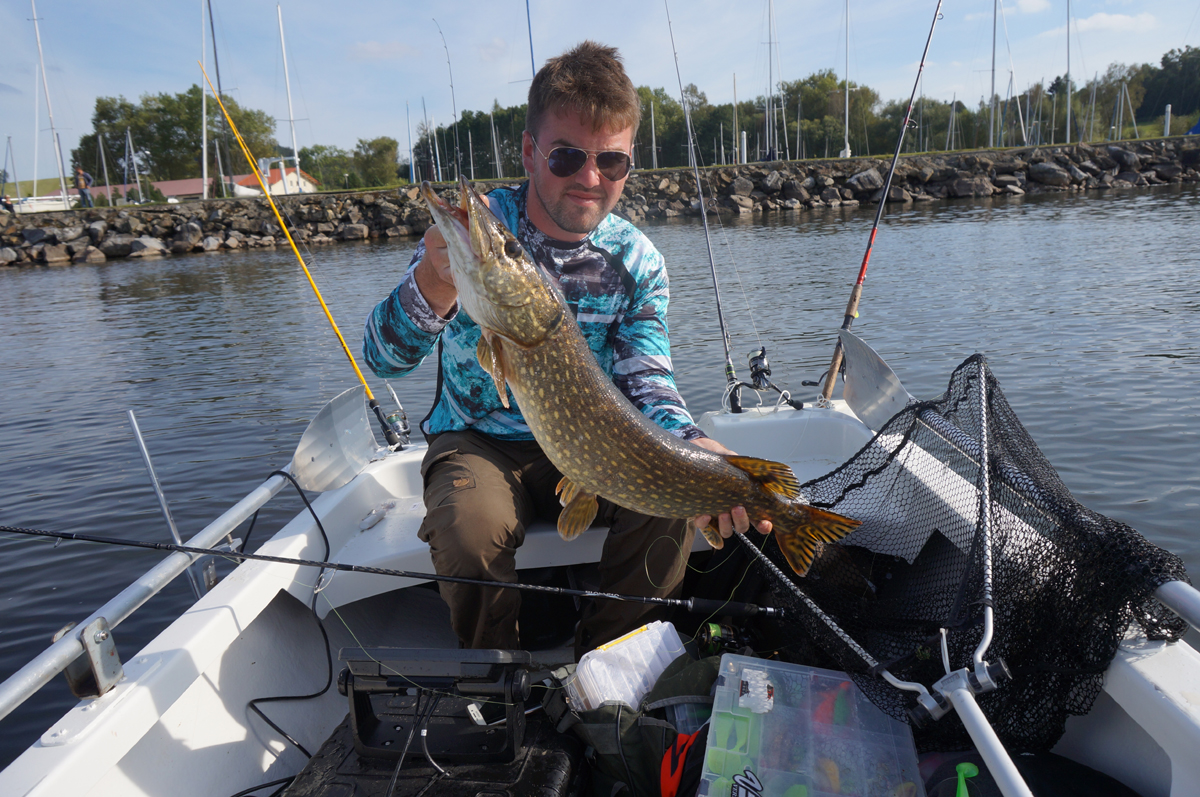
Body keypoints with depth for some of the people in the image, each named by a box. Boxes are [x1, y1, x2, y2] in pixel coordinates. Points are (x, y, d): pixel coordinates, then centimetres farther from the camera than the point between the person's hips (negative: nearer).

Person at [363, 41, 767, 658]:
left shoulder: (636, 261, -6)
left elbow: (646, 382, -11)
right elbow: (382, 357, -21)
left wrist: (693, 446, -34)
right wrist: (435, 286, -43)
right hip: (478, 441, -2)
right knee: (470, 526, -32)